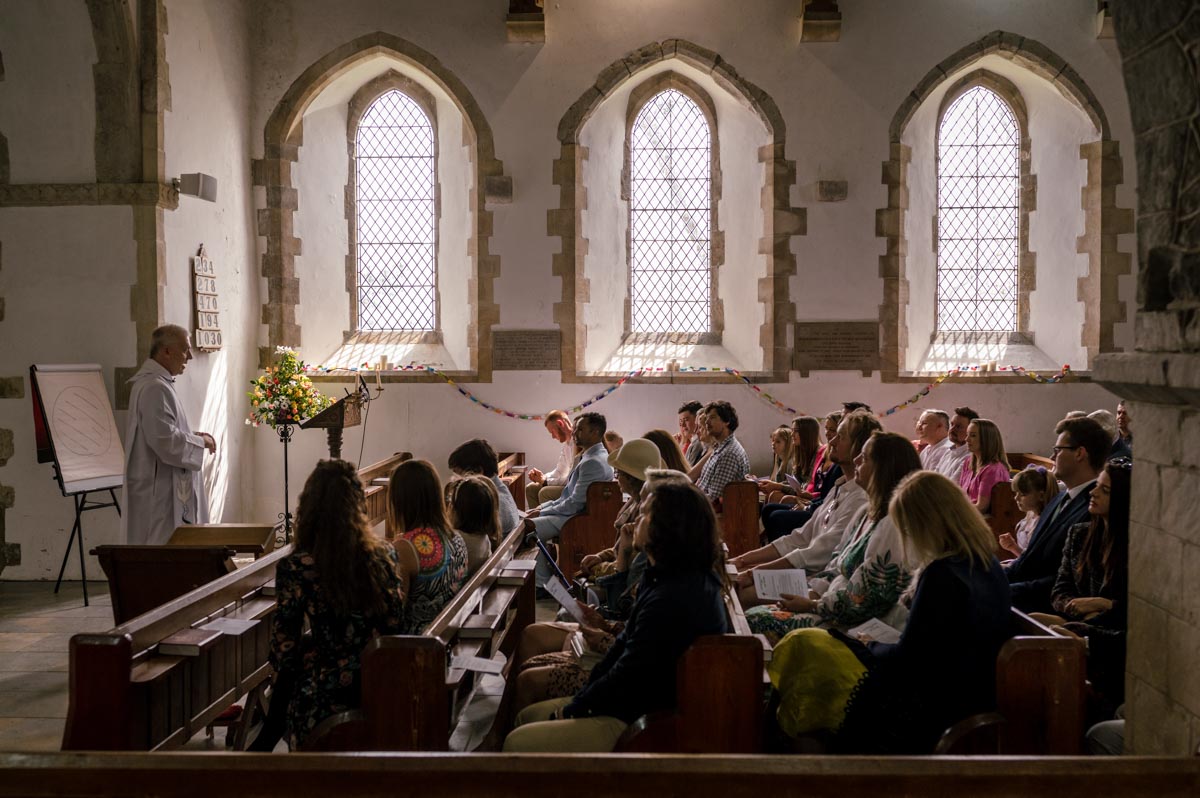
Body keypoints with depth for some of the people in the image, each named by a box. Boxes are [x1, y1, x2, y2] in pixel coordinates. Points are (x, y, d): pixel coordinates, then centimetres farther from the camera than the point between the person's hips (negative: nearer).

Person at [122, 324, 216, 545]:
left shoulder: (150, 382, 14)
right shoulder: (155, 388, -20)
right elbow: (167, 442, -24)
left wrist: (192, 436, 10)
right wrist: (200, 442, -9)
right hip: (160, 493, -11)